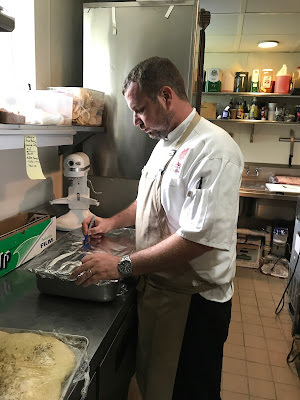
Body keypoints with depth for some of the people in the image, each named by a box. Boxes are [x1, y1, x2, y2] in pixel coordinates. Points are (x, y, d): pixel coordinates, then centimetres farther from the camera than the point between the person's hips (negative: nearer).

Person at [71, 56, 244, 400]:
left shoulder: (213, 149, -23)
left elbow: (200, 238, -30)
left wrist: (123, 266, -25)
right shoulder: (164, 144, 7)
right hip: (154, 285, 8)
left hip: (192, 299, -8)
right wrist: (113, 222, 8)